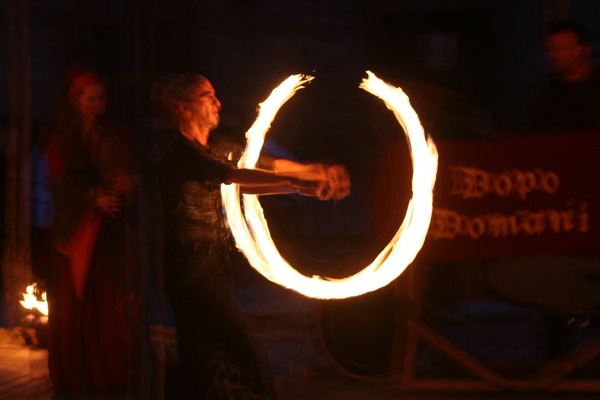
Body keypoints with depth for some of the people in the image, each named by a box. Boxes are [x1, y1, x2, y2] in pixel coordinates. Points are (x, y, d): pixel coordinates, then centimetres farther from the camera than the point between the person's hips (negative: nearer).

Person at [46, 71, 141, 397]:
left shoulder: (116, 136, 11)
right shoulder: (60, 141, 7)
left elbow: (133, 172, 2)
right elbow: (61, 186, -4)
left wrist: (131, 181, -23)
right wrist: (95, 197, -21)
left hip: (112, 230, 1)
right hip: (76, 232, -1)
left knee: (114, 302, -6)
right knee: (76, 305, -3)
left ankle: (112, 375, -2)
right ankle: (75, 378, 3)